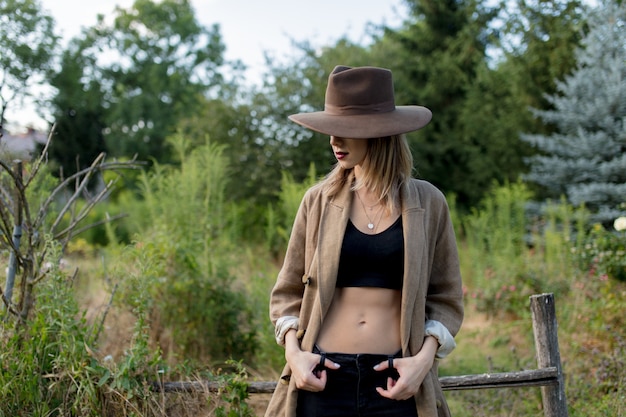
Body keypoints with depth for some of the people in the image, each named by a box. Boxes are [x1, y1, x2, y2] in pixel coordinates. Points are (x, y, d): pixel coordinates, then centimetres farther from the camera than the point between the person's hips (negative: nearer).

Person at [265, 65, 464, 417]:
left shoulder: (427, 203, 1)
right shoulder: (320, 200, 3)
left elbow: (446, 298, 5)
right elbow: (288, 291, 9)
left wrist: (425, 356, -9)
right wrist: (293, 350, -6)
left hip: (395, 382, -1)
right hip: (323, 378, 1)